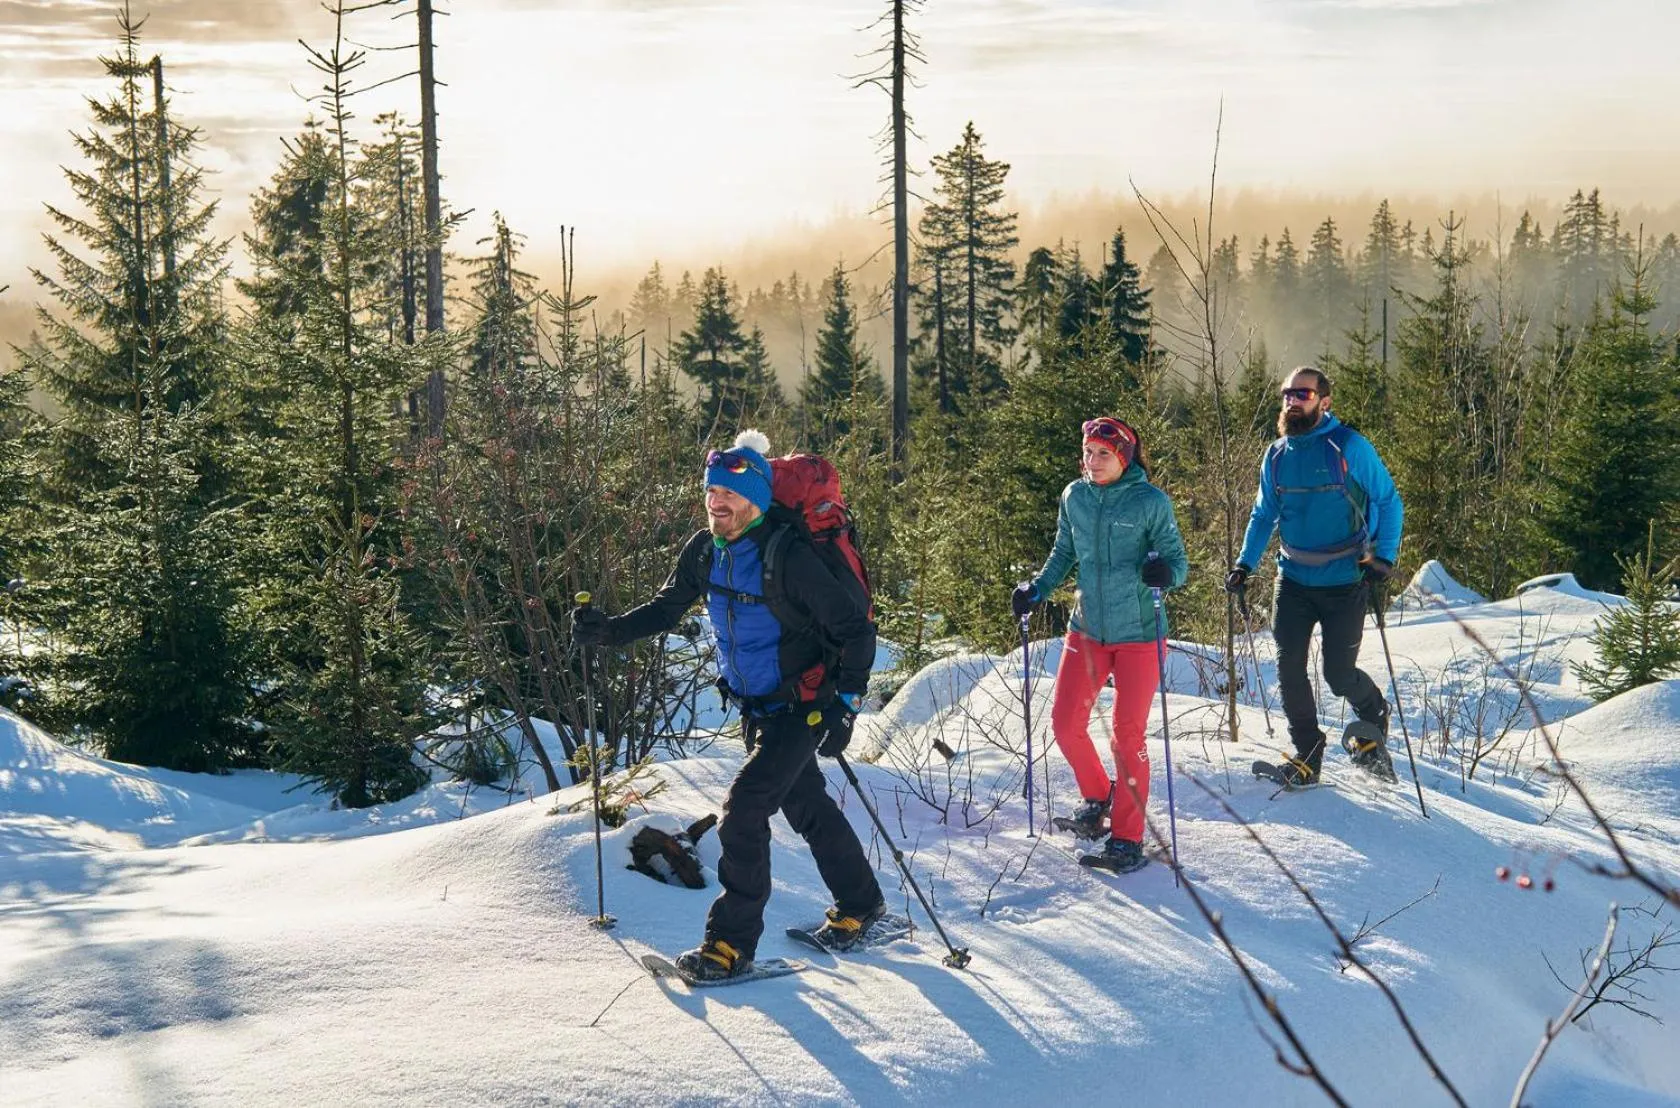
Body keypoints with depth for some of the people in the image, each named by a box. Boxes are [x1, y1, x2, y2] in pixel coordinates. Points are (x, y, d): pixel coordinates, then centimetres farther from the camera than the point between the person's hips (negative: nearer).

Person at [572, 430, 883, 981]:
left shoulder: (789, 556, -25)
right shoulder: (705, 550, -4)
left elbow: (856, 629, -20)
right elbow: (666, 609, 8)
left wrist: (844, 706, -24)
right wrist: (608, 630, -8)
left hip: (802, 706, -8)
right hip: (755, 708, 8)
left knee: (743, 810, -15)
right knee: (807, 805, 20)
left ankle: (732, 941, -6)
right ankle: (860, 905, 38)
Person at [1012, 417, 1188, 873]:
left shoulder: (1151, 502, -9)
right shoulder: (1074, 497, 2)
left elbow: (1179, 563, -6)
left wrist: (1163, 571, -28)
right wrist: (1036, 589, 1)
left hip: (1138, 634, -4)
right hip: (1087, 628, 4)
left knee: (1128, 734, -4)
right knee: (1065, 723, 2)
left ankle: (1127, 836, 9)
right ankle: (1097, 796, 31)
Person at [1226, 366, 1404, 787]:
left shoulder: (1349, 447, -8)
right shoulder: (1277, 456, 7)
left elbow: (1389, 503, -2)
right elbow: (1264, 515, 17)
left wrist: (1383, 559, -11)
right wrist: (1244, 564, 5)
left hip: (1344, 583, -4)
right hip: (1293, 581, 4)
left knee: (1339, 675, -3)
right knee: (1289, 669, -3)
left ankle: (1374, 720, 29)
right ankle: (1307, 755, 11)